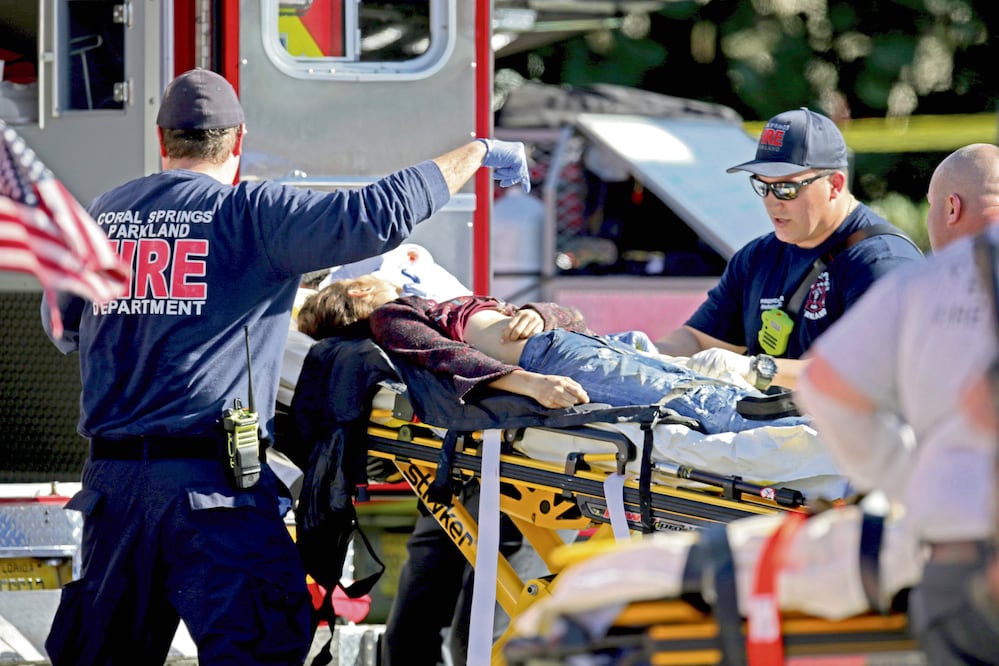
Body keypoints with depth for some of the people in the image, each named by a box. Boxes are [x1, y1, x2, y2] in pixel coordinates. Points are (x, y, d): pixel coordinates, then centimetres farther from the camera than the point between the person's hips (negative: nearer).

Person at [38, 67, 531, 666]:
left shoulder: (103, 214, 13)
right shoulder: (252, 214, -3)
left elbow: (60, 324, 28)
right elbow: (380, 214, -12)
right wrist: (478, 154, 0)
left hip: (111, 478, 5)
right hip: (212, 482, -5)